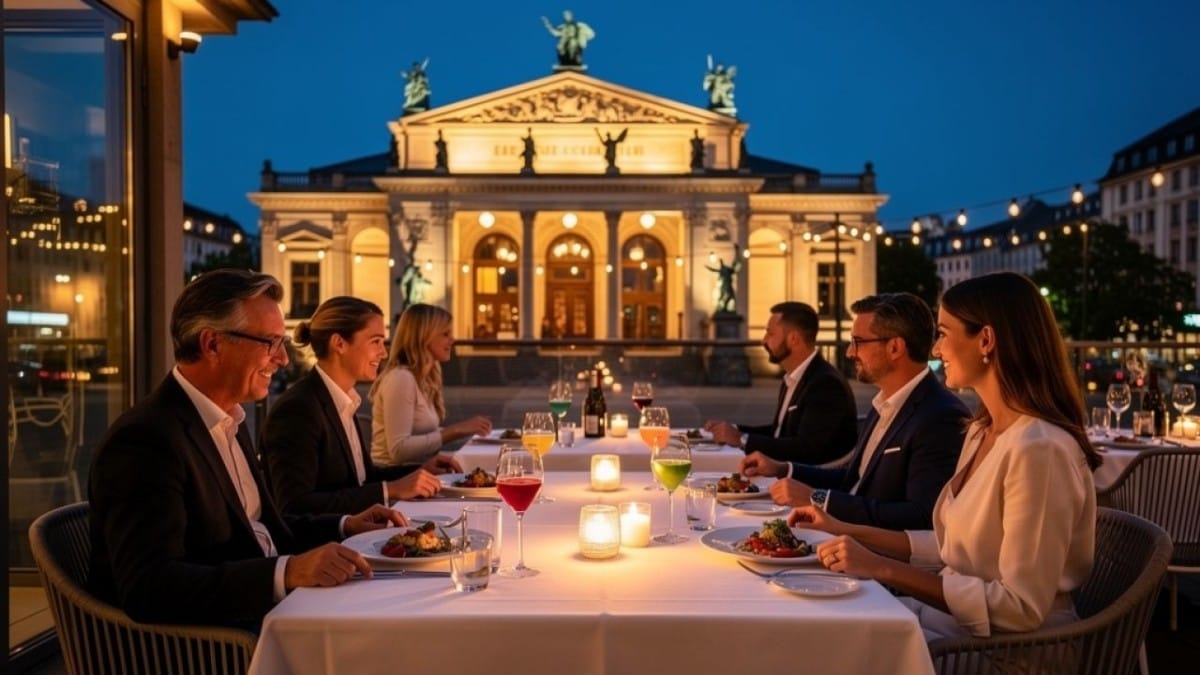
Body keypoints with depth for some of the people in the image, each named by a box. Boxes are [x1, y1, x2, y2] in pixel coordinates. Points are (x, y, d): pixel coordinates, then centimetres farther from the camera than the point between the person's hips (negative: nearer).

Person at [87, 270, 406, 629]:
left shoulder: (228, 420, 12)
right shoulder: (147, 439, -18)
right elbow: (147, 587, -27)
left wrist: (344, 526, 9)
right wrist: (288, 572, -35)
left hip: (270, 606, 9)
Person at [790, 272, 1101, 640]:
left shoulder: (1039, 449, -22)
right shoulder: (982, 431, 8)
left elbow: (1021, 608, -23)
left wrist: (883, 569, -23)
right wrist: (846, 531, 7)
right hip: (950, 615, 8)